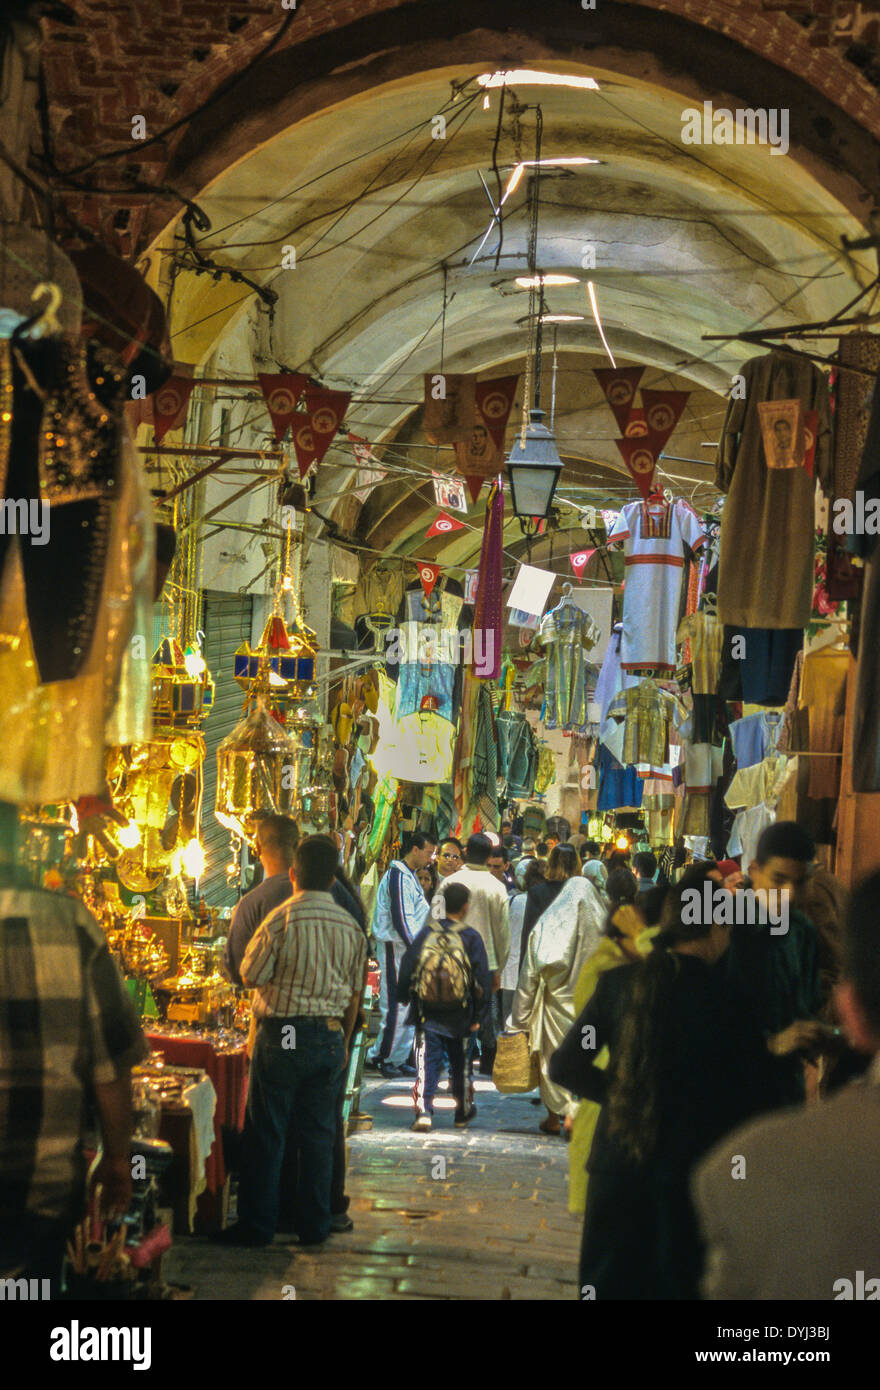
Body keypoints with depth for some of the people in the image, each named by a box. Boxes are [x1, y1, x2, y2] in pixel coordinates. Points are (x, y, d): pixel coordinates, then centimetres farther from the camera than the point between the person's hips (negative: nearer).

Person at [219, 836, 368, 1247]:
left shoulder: (281, 919, -12)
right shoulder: (350, 926, 4)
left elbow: (251, 976, -6)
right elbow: (355, 993, 11)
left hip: (282, 1035, -4)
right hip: (330, 1038, 4)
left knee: (266, 1134, 3)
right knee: (318, 1133, 11)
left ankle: (257, 1225, 7)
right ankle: (314, 1225, 15)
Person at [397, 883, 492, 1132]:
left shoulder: (427, 932, -2)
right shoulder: (471, 938, -7)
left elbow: (406, 967, 2)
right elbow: (482, 980, -6)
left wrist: (404, 998, 16)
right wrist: (479, 1015, 0)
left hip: (427, 1014, 1)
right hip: (459, 1016, -1)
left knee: (427, 1062, 1)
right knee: (461, 1064, 16)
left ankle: (423, 1110, -15)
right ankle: (463, 1113, 29)